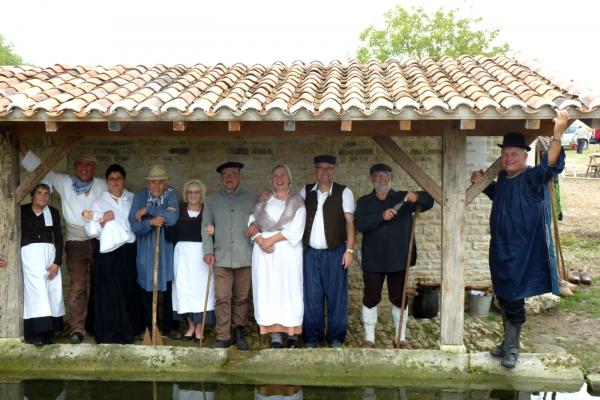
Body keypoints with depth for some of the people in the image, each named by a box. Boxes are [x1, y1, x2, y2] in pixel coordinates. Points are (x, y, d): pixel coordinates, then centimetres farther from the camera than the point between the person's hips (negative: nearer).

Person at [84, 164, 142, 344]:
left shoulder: (132, 199, 12)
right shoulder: (99, 203, 4)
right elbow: (90, 231, -1)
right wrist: (103, 220, -15)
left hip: (131, 251, 3)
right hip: (110, 254, -3)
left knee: (131, 291, 7)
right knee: (111, 294, -2)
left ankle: (130, 329, 23)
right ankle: (111, 333, 9)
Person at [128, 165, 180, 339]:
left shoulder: (172, 194, -4)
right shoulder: (140, 196, -1)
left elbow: (172, 218, -22)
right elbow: (134, 226, -9)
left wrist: (147, 210, -17)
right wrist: (151, 222, -25)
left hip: (166, 250, -1)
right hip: (145, 251, 1)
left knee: (169, 288, 5)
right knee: (146, 289, 6)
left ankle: (170, 326, 20)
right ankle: (148, 327, 21)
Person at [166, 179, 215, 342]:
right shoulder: (178, 211, 7)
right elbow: (170, 235, 2)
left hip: (201, 253, -2)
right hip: (183, 254, 2)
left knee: (201, 287, -2)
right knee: (184, 287, 4)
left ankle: (199, 328, 9)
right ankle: (191, 326, 18)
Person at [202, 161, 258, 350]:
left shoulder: (251, 198, 11)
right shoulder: (212, 200, 12)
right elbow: (206, 226, 8)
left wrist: (256, 225, -10)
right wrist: (208, 250, -1)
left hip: (245, 257, 0)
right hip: (221, 257, 0)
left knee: (242, 298, 6)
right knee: (222, 298, -2)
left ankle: (238, 332, 21)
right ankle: (222, 337, 6)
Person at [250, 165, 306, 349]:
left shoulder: (297, 201, 5)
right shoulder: (262, 201, 14)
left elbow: (295, 229, -6)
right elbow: (252, 224, 7)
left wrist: (271, 239, -11)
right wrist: (260, 241, -12)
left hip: (288, 251, -2)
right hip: (264, 251, 3)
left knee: (289, 289, -3)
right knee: (268, 290, -1)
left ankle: (292, 332, 6)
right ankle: (275, 334, 3)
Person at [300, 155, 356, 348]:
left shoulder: (344, 192, -1)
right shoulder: (306, 191, 8)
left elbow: (350, 222, -3)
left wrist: (349, 250, -9)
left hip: (335, 253, -2)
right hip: (311, 253, 2)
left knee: (336, 295, 4)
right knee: (311, 296, 6)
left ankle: (336, 337, 17)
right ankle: (312, 337, 19)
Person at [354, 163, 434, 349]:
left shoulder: (403, 198, 6)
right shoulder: (364, 202, 5)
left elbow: (429, 201, -6)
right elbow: (359, 224, -11)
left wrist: (417, 197, -28)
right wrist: (381, 216, -26)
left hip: (398, 258, 0)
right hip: (373, 260, 0)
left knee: (399, 299, 9)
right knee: (370, 298, 6)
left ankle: (401, 338, 22)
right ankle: (369, 338, 18)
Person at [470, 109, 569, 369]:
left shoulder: (532, 178, -13)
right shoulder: (504, 177, 8)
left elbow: (550, 165, -35)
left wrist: (557, 135, -47)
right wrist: (482, 183, 14)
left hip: (522, 252, -7)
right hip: (500, 248, 7)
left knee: (514, 299, 0)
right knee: (503, 298, 16)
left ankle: (512, 348, 17)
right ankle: (508, 342, 31)